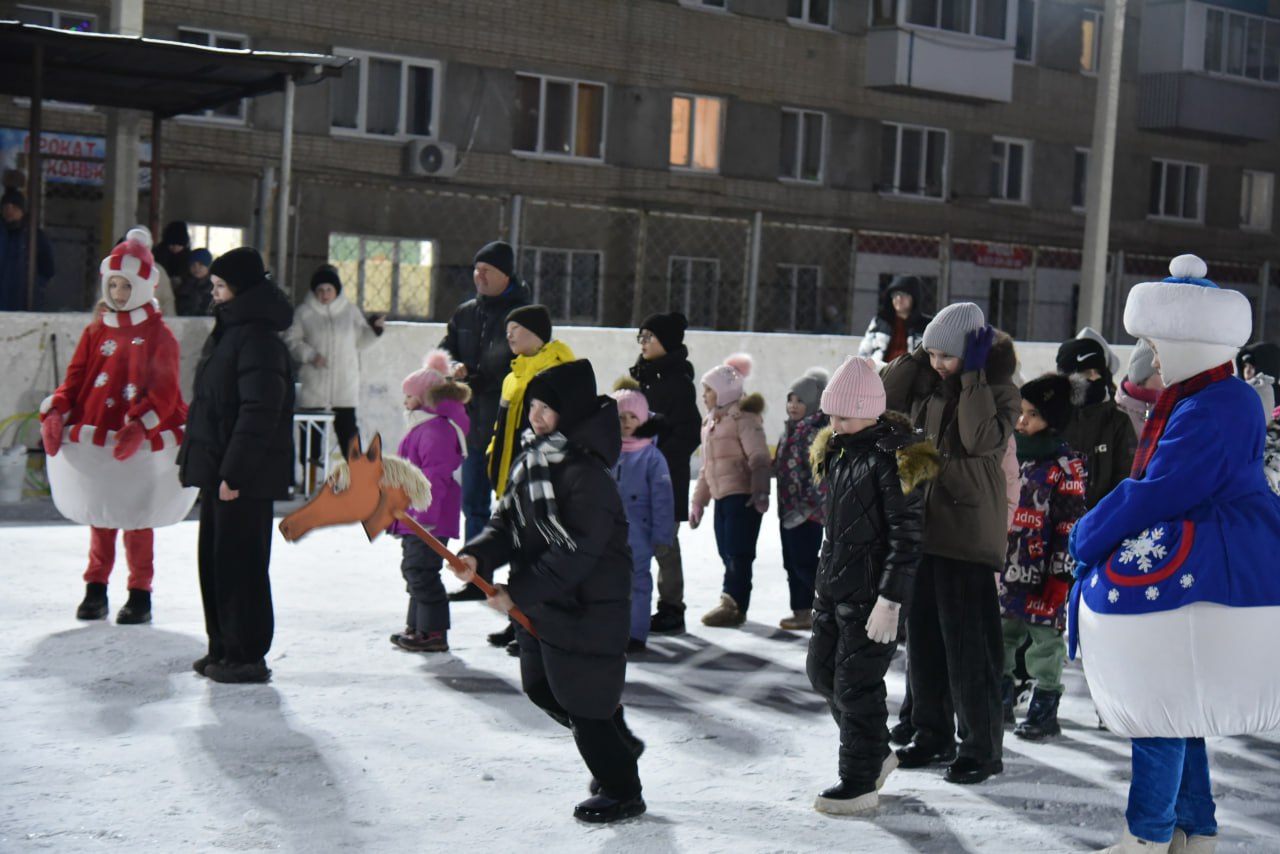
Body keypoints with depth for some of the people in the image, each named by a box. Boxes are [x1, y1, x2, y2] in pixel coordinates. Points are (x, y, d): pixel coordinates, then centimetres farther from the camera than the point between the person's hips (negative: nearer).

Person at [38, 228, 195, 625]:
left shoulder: (159, 336, -5)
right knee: (99, 518, 12)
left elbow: (164, 391, -13)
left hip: (141, 443, -4)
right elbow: (76, 376, 7)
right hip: (95, 436, 4)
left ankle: (140, 594, 13)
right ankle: (96, 589, 21)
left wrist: (139, 427, -27)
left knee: (136, 520, 4)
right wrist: (55, 411, -10)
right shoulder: (96, 331, 9)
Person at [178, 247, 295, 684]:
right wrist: (190, 456, 17)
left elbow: (259, 413, -23)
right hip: (218, 468, 10)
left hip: (245, 476, -10)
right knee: (214, 558, 15)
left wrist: (235, 471, -24)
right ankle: (223, 648, 25)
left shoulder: (259, 339, -17)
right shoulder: (227, 332, 14)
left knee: (240, 562, -3)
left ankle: (247, 656, 6)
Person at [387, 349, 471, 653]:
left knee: (422, 572, -8)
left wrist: (425, 515, -26)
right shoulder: (425, 426, 18)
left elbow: (434, 477, -25)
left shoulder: (437, 429, -18)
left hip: (428, 521, -11)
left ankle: (433, 632, -2)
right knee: (414, 569, 17)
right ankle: (418, 625, 27)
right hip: (415, 518, 11)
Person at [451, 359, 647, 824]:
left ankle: (621, 791, 24)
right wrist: (479, 554, -13)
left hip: (586, 609, -10)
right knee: (542, 688, 22)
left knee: (583, 702, 2)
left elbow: (573, 555, -26)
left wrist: (517, 592, -24)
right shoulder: (530, 459, 4)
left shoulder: (586, 476, -24)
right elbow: (508, 520, 6)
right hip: (541, 605, 10)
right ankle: (619, 747, 43)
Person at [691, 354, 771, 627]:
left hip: (743, 496, -9)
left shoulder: (744, 418, -8)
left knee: (737, 553, -7)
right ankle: (732, 604, 15)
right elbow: (707, 466, 25)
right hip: (721, 496, 9)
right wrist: (698, 501, 24)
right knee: (727, 553, 9)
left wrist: (760, 492, -28)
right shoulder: (710, 422, 19)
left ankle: (734, 605, -2)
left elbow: (759, 458, -17)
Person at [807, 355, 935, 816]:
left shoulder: (891, 456, -18)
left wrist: (890, 601, -22)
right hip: (833, 585, 9)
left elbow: (908, 536, -20)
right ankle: (876, 752, 33)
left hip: (870, 594, -9)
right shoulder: (838, 449, 9)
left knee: (856, 684, -3)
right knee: (822, 671, 16)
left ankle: (860, 784, 10)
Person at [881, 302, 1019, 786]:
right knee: (923, 635, 12)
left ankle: (982, 746, 5)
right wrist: (915, 355, -1)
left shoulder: (999, 390, -8)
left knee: (968, 641, -5)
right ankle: (931, 734, 24)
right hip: (923, 522, 7)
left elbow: (981, 439, -23)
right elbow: (885, 402, 3)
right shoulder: (927, 382, 9)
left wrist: (972, 377, -20)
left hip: (968, 530, -6)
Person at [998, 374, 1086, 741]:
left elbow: (1070, 525, -11)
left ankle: (1044, 711, 13)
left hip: (1042, 573, -7)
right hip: (1005, 568, 7)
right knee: (1000, 635, 13)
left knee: (1044, 639, 2)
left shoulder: (1065, 465, -9)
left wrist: (1059, 576, -14)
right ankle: (1001, 702, 26)